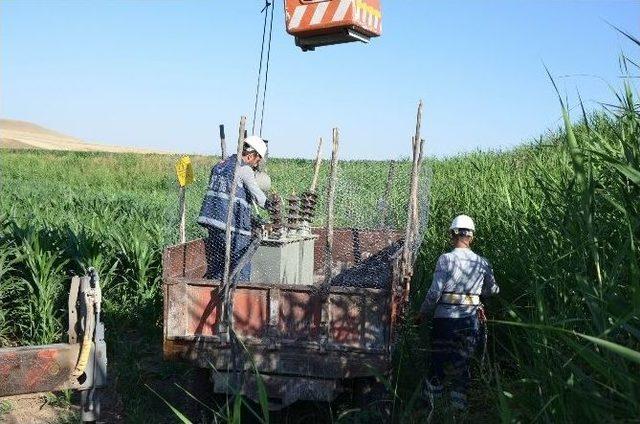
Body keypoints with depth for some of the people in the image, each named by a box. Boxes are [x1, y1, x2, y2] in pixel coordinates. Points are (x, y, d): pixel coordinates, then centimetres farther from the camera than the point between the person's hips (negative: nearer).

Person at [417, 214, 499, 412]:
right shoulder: (482, 263, 1)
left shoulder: (446, 259, -11)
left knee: (437, 365, 10)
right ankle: (459, 409, 17)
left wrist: (423, 313, 2)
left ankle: (431, 408, 16)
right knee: (462, 367, 13)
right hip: (470, 321, 3)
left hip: (445, 320, -3)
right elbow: (492, 290, 16)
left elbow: (435, 292, -13)